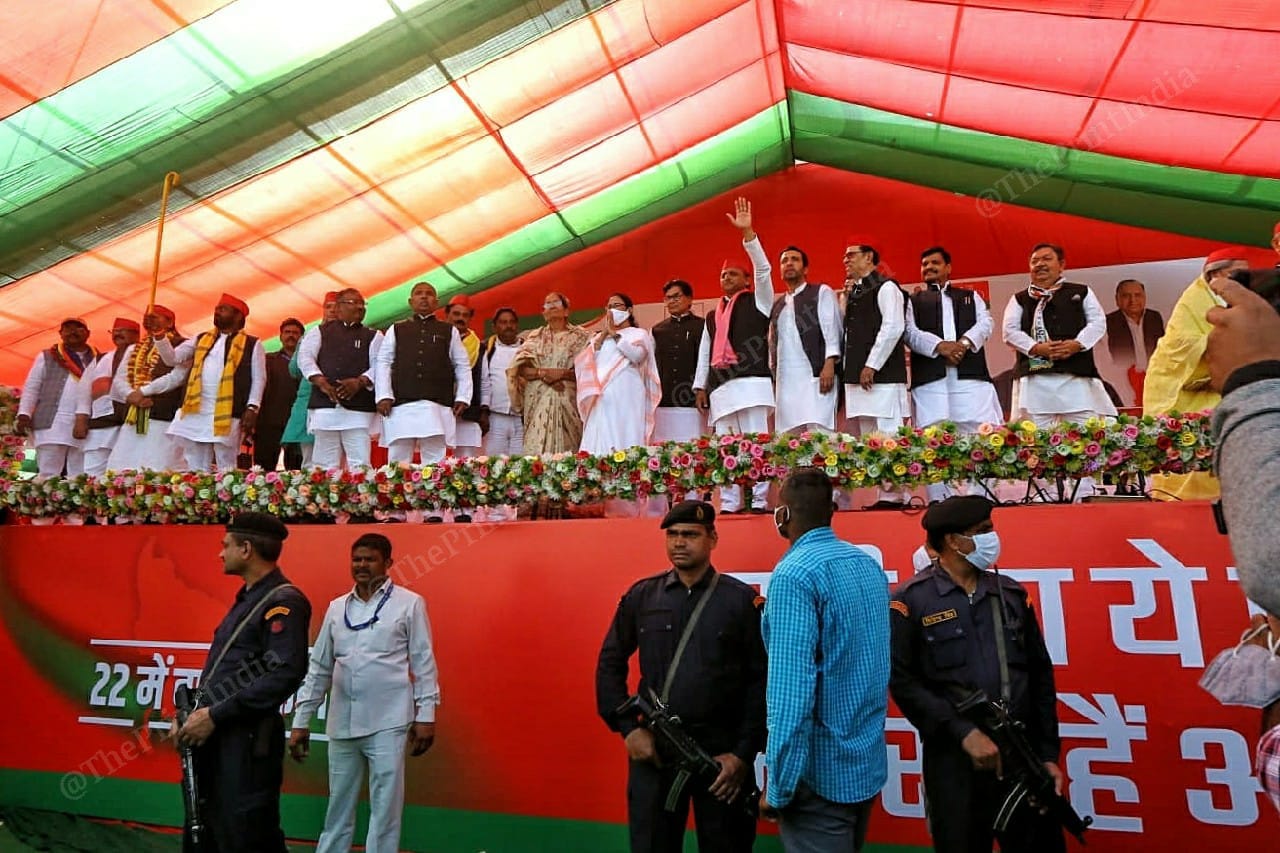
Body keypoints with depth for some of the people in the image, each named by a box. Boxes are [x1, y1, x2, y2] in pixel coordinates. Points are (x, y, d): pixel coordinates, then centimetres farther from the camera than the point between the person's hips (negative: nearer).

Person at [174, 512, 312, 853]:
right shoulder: (246, 598, 16)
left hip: (248, 739, -10)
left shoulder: (283, 601, -16)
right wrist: (196, 712, 7)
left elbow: (285, 675, -25)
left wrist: (215, 715, -20)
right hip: (214, 736, 10)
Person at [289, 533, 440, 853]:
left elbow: (423, 662, -3)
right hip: (342, 724, 4)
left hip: (388, 722, -4)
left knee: (385, 808, 5)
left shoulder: (409, 603, -3)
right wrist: (301, 721, 10)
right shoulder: (336, 608, 9)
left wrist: (426, 715, -6)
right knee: (338, 808, 16)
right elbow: (319, 668, 12)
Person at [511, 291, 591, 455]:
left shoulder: (580, 336, 8)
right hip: (538, 402, 2)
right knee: (536, 451, -6)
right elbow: (519, 367, 5)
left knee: (567, 453, -6)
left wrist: (562, 373, -13)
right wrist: (542, 373, -11)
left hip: (568, 402, -2)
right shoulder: (535, 337, 15)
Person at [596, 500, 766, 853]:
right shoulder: (640, 596, 3)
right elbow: (610, 665, 7)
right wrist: (628, 727, -3)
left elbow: (759, 681, -4)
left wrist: (744, 753, -9)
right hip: (653, 750, 2)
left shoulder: (741, 598, -3)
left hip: (722, 751, -1)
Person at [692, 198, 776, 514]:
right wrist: (700, 386, 13)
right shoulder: (712, 316, 24)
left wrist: (747, 232, -8)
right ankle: (729, 505, 4)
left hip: (752, 380, -5)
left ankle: (759, 502, -6)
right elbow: (704, 352, 21)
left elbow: (763, 268, -3)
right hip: (720, 386, 5)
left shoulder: (757, 301, 11)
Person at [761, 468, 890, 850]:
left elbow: (791, 691, -25)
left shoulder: (793, 575, -21)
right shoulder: (869, 565, 5)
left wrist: (779, 786, -18)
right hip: (869, 761, 8)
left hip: (821, 770, -8)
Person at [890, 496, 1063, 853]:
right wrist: (963, 732, -18)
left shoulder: (1012, 593, 7)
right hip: (954, 760, -4)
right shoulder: (911, 600, -7)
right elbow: (902, 682, -12)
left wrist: (1048, 753, 6)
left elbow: (1040, 675, 10)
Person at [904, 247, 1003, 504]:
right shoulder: (912, 300, 20)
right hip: (929, 376, -1)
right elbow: (910, 332, 4)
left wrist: (964, 343, -12)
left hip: (970, 373, 1)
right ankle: (939, 500, -3)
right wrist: (940, 346, -14)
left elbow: (986, 323, 9)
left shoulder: (971, 296, 26)